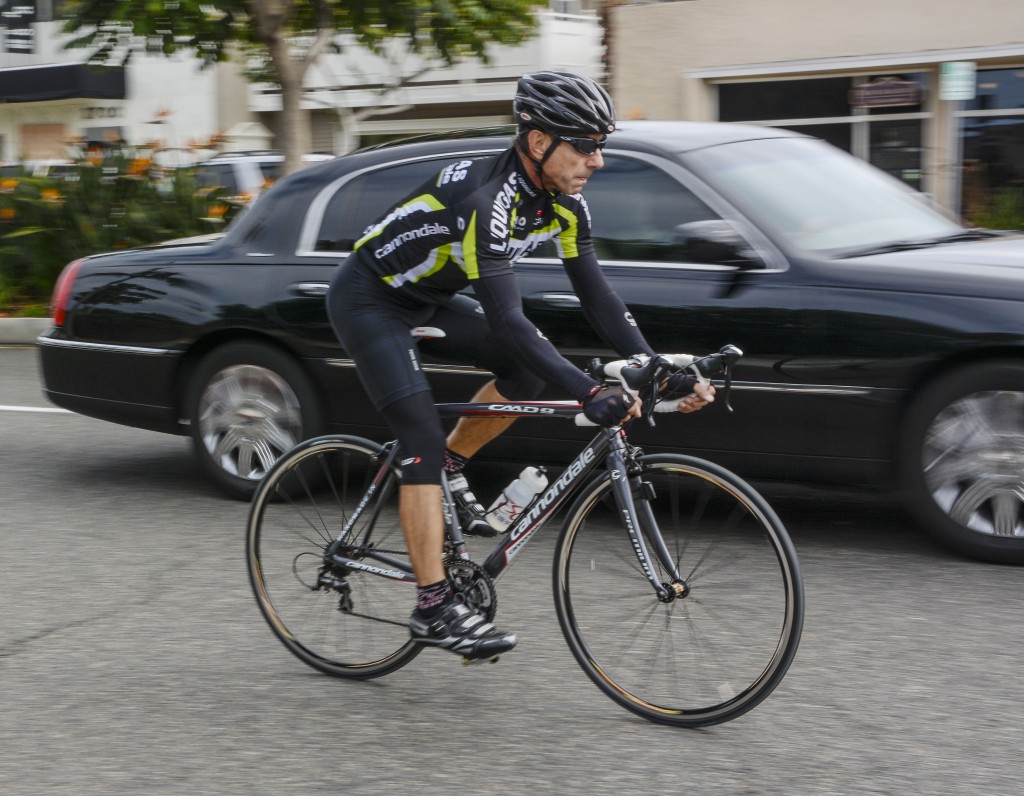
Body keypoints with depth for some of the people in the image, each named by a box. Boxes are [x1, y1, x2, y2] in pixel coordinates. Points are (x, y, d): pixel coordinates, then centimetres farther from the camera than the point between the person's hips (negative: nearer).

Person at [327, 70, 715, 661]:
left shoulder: (563, 204, -9)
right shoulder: (485, 198, -33)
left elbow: (598, 298, -6)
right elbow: (507, 319, -40)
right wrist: (592, 394, -46)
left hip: (427, 301, 8)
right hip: (369, 298, -8)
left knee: (530, 367, -9)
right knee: (423, 439, -16)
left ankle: (452, 470, 9)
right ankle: (435, 609, -13)